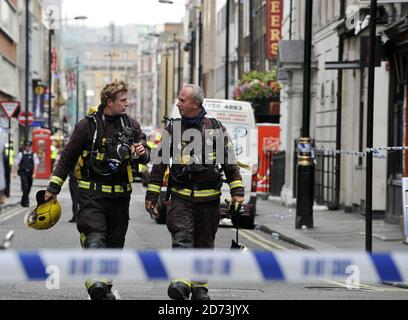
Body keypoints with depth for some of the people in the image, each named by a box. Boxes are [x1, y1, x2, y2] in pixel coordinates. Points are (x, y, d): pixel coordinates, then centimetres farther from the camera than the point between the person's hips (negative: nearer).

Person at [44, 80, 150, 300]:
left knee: (115, 241, 8)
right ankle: (95, 281, -30)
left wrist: (142, 153, -14)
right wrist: (53, 187, 2)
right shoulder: (88, 125, -3)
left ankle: (106, 286, 21)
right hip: (92, 193, -4)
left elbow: (145, 156, 12)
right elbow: (68, 157, 3)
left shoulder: (131, 125, 9)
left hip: (120, 195, 4)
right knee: (94, 236, -20)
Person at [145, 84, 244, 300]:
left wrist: (237, 191, 0)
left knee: (204, 243, 7)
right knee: (182, 238, -17)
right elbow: (159, 163, 10)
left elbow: (230, 161, 7)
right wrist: (152, 195, 7)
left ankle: (200, 287, 18)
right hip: (180, 197, 0)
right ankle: (181, 283, -25)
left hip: (209, 198, 0)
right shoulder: (173, 129, 6)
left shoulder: (215, 128, 3)